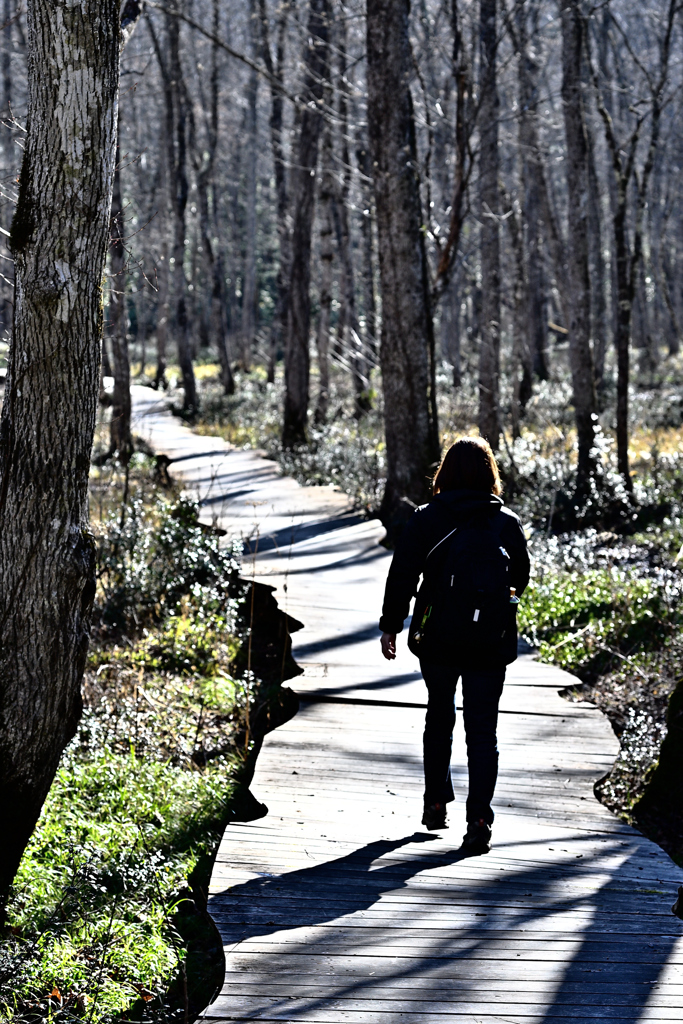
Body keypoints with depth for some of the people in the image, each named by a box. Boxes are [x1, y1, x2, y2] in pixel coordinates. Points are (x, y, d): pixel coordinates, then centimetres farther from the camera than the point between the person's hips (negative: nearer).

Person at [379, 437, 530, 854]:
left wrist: (391, 626, 3)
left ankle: (437, 803, 27)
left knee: (439, 715, 21)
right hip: (491, 641, 0)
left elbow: (402, 576, -6)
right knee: (482, 729, 1)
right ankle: (479, 818, -12)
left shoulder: (426, 519, -5)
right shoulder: (508, 522, -2)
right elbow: (521, 579, 7)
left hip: (439, 636, 0)